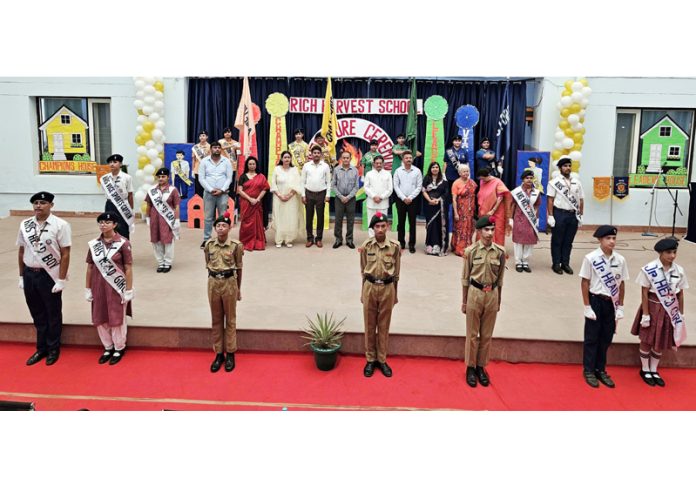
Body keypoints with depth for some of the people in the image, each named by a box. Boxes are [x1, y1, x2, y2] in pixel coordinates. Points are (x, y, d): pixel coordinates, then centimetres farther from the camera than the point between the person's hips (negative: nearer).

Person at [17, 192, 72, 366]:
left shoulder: (60, 225, -12)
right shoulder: (25, 225, 4)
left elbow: (65, 254, -12)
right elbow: (22, 252, 10)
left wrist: (61, 280, -14)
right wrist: (21, 276, 9)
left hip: (50, 275, -4)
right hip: (29, 274, 5)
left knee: (53, 314, 10)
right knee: (37, 314, 16)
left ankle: (53, 349, 27)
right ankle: (41, 348, 32)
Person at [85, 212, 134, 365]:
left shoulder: (123, 243, -11)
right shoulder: (93, 244, 2)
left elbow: (128, 269, -9)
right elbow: (90, 267, 7)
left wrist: (129, 290, -10)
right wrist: (87, 289, 7)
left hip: (117, 286, -4)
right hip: (98, 286, 4)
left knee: (117, 318, 6)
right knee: (100, 318, 11)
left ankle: (119, 349, 24)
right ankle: (108, 348, 29)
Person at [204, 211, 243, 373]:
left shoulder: (236, 245, -8)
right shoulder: (209, 244, -2)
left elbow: (238, 268, 0)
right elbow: (208, 265, 9)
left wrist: (238, 289, 4)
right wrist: (214, 281, 11)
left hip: (229, 283, -2)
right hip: (213, 283, 3)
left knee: (230, 319, 8)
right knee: (216, 320, 11)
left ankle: (230, 354, 19)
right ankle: (218, 354, 22)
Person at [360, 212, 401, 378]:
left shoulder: (395, 247, -5)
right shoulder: (366, 245, -4)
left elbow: (396, 272, 4)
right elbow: (363, 270, 5)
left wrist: (395, 294, 7)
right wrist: (363, 291, 8)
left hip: (387, 288, 0)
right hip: (370, 287, 0)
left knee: (384, 326, 10)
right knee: (370, 325, 9)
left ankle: (382, 359, 23)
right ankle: (370, 359, 23)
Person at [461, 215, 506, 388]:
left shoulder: (500, 252, -3)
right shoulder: (470, 251, -9)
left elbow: (500, 279, 6)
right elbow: (465, 278, -2)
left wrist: (499, 300, 9)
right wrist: (464, 301, 0)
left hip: (492, 294, 2)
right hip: (475, 293, -2)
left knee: (487, 335, 11)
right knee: (472, 334, 7)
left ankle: (481, 367, 26)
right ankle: (470, 367, 21)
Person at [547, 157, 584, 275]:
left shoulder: (576, 182, 11)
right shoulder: (555, 182, -3)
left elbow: (581, 199, 12)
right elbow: (550, 200, -6)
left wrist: (581, 215, 8)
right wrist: (550, 216, -12)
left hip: (573, 214, 4)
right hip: (559, 214, -4)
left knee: (568, 241, 9)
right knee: (557, 240, 3)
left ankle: (565, 263, 18)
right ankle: (556, 264, 12)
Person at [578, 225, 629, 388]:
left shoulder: (620, 259, -1)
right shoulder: (590, 258, -12)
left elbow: (621, 284, 5)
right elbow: (585, 283, -9)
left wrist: (620, 307, 4)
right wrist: (587, 306, -10)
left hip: (611, 302, 4)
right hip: (596, 301, -4)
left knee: (606, 338, 13)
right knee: (592, 338, 7)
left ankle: (600, 369, 28)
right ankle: (589, 370, 20)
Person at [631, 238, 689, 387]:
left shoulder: (679, 271, -3)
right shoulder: (649, 269, -16)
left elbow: (680, 294, 4)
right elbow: (644, 293, -12)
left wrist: (681, 314, 7)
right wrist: (645, 314, -12)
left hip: (670, 310, 4)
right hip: (653, 308, -4)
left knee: (661, 342, 15)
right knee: (647, 340, 9)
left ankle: (654, 370, 32)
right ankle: (645, 370, 28)